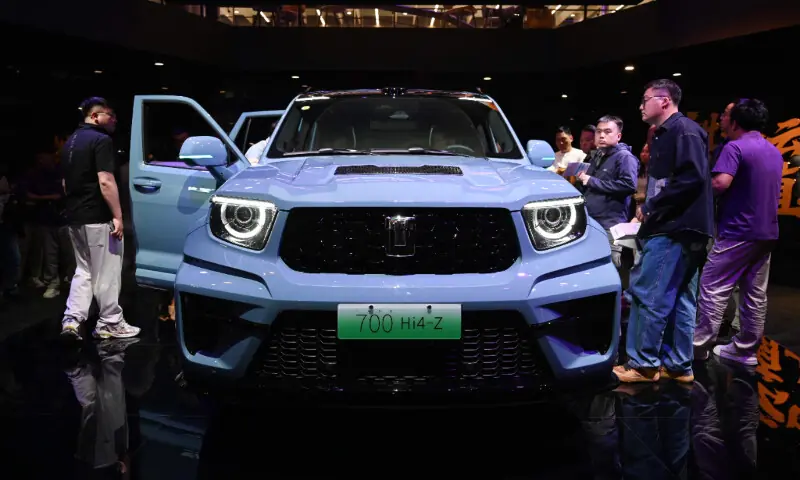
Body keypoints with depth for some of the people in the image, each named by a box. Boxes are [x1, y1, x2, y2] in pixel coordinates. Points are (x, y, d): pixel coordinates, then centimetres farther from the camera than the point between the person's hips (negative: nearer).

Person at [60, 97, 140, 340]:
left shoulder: (70, 142, 16)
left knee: (83, 270, 16)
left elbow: (65, 183, 21)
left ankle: (72, 319, 7)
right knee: (106, 273, 1)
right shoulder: (101, 140, -13)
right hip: (98, 218, -9)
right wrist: (117, 215, -19)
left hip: (75, 217, 9)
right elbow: (105, 182, -22)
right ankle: (110, 324, 8)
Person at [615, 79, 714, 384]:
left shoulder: (684, 130, -11)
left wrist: (650, 207, -17)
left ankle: (643, 364, 1)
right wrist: (649, 208, 9)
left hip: (676, 230, -10)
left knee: (648, 295, -7)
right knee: (678, 300, 11)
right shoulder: (664, 134, 20)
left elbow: (693, 178, -22)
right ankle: (678, 365, 18)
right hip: (671, 228, 10)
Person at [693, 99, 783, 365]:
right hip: (767, 232, 8)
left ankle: (700, 344, -2)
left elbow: (720, 184, -24)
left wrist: (704, 188, -4)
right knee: (756, 294, 9)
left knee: (714, 288, -3)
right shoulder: (775, 153, 14)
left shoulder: (735, 147, -11)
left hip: (738, 231, -8)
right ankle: (746, 349, 15)